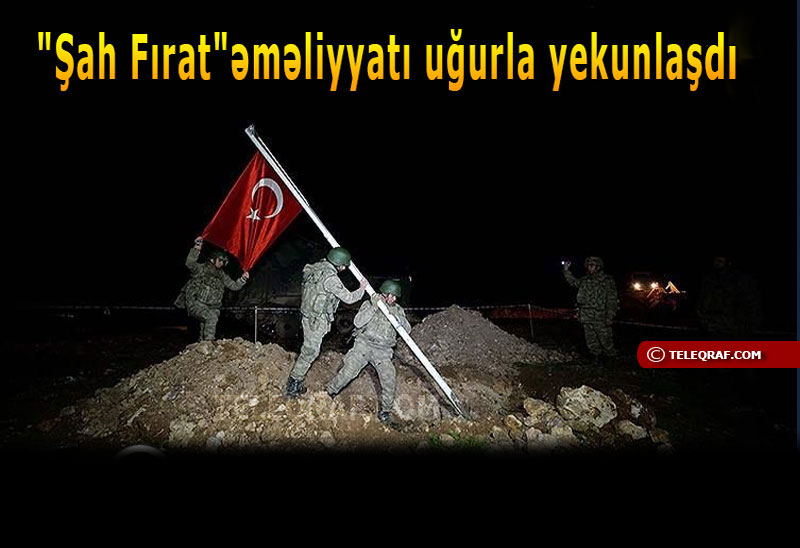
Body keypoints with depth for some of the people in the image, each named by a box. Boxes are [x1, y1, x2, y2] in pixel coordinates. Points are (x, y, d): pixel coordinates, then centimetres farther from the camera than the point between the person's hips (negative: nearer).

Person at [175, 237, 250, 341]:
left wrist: (243, 279, -5)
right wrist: (197, 249, -33)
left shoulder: (222, 276, 14)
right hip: (195, 303, -6)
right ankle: (209, 342, -26)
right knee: (212, 317, -27)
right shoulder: (201, 268, -2)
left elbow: (234, 286, 13)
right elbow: (190, 264, -22)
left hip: (210, 307, 6)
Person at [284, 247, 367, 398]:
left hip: (308, 314, 9)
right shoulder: (331, 278, -24)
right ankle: (293, 387, 8)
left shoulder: (318, 267, 2)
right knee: (310, 351, 0)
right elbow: (348, 298, -18)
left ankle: (296, 380, 31)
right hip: (317, 319, -9)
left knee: (309, 348, 20)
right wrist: (362, 289, -1)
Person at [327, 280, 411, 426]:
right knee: (348, 371, -15)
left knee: (390, 381, -8)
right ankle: (329, 393, 10)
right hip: (364, 344, -2)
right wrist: (373, 307, -19)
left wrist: (395, 314, -19)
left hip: (383, 351, 2)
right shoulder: (369, 304, 2)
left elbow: (407, 329, -4)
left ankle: (385, 413, 10)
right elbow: (357, 322, -11)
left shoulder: (398, 310, 9)